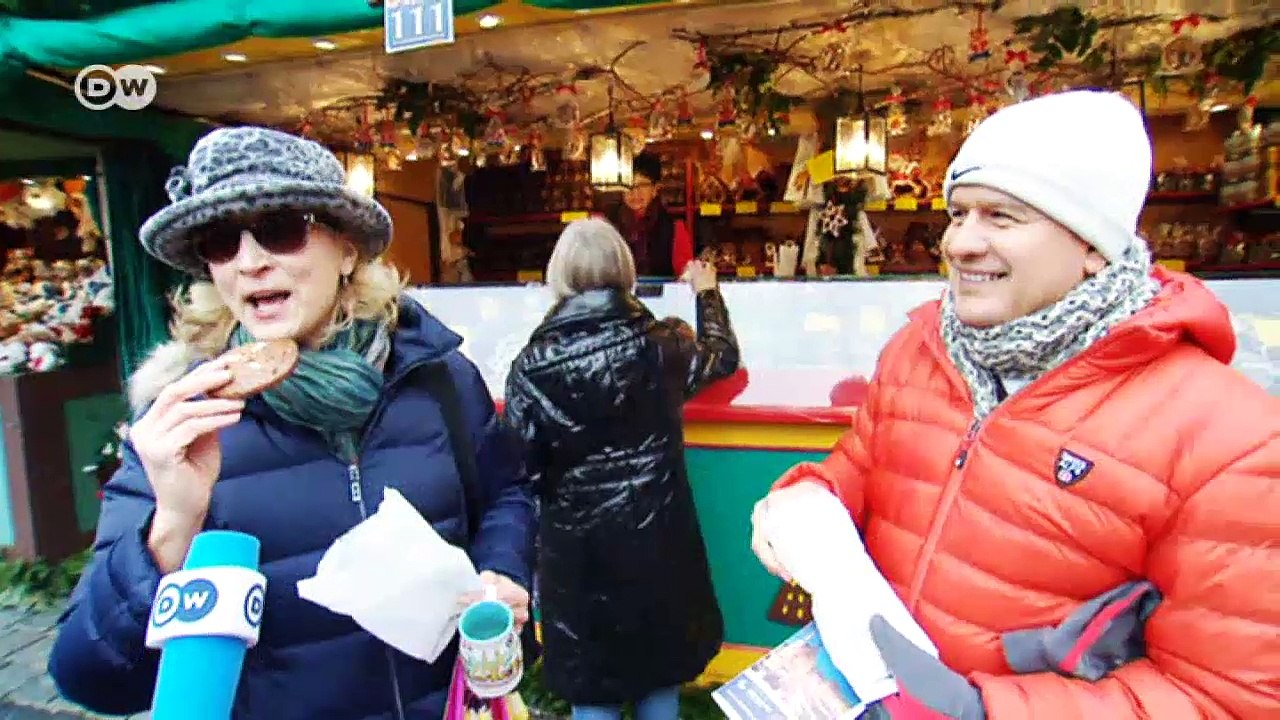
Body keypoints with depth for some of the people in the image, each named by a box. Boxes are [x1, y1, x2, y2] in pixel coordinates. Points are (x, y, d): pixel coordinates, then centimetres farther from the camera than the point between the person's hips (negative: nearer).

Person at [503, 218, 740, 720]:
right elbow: (723, 356, 12)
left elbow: (522, 468, -9)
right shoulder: (660, 343, -8)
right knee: (660, 676, 23)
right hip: (656, 538, 2)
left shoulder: (532, 363, -12)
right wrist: (707, 292, 27)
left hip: (574, 546, -1)